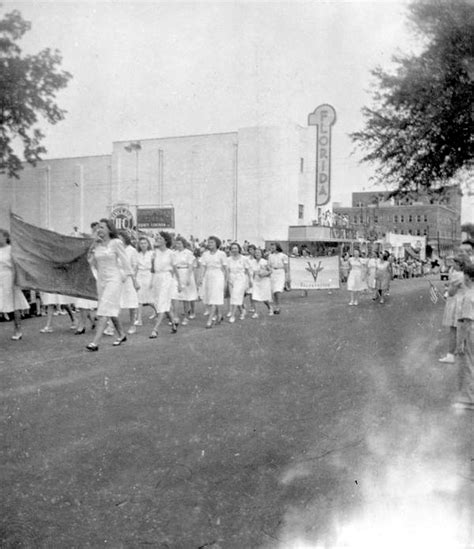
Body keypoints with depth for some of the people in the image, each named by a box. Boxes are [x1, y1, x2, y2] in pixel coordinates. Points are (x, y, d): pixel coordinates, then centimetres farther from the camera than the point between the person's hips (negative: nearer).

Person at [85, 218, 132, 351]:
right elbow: (92, 262, 8)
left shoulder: (116, 243, -8)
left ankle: (95, 342, -18)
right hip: (101, 279, 7)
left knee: (104, 310, -13)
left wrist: (132, 278, -4)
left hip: (113, 279, -6)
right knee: (111, 311, 15)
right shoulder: (97, 244, 8)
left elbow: (124, 260, -5)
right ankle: (121, 335, 33)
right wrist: (93, 247, -2)